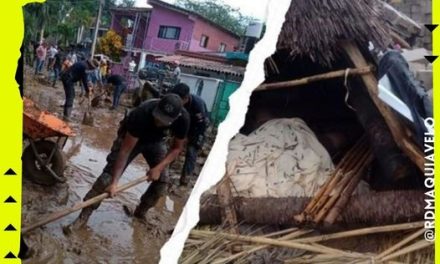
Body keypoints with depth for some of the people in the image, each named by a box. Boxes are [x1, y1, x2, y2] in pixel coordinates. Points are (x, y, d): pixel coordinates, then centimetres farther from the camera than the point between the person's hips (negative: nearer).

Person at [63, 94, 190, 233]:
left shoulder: (183, 118, -32)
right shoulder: (141, 114, -41)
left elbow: (177, 147, -15)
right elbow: (125, 150, -37)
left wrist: (159, 168, -28)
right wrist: (114, 182, -40)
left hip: (156, 141, 4)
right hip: (130, 137, -3)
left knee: (162, 180, -6)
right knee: (110, 174, -15)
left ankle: (140, 213, 17)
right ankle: (83, 217, -8)